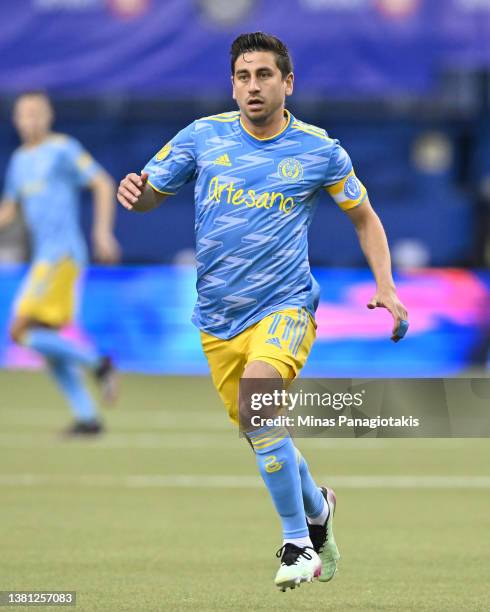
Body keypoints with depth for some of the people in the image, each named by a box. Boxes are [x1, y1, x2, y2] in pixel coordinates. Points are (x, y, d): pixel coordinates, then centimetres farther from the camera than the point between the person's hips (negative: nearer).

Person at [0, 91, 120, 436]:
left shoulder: (63, 149, -4)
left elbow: (104, 184, -7)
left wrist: (103, 231, -15)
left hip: (62, 253, -9)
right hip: (44, 257, 9)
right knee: (46, 342, 5)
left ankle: (96, 362, -6)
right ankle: (87, 417, 6)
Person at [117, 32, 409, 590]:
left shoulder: (319, 150, -3)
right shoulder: (202, 137, 0)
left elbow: (364, 217, 10)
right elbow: (150, 195, 7)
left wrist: (385, 287, -1)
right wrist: (135, 190, -18)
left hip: (284, 305, -4)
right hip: (218, 317, 4)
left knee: (256, 400, -30)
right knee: (258, 434, 12)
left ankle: (297, 540, -20)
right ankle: (317, 508, 44)